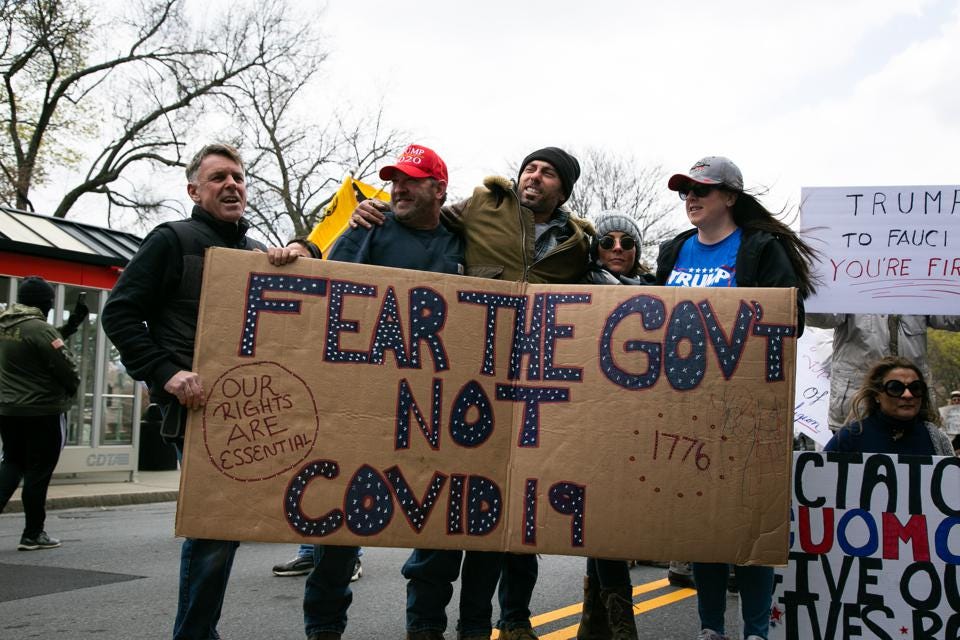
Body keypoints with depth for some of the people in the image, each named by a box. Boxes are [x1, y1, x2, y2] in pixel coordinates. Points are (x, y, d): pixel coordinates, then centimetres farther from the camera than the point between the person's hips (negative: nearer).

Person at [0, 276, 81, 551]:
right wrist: (71, 389, 4)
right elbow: (67, 368, -17)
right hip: (42, 411, -7)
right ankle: (33, 534, 11)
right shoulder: (40, 329, -18)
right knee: (38, 473, 3)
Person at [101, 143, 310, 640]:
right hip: (198, 403, -5)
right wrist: (167, 372, -16)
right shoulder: (173, 239, 2)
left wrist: (297, 262, -6)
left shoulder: (261, 253, 18)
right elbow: (119, 314, -3)